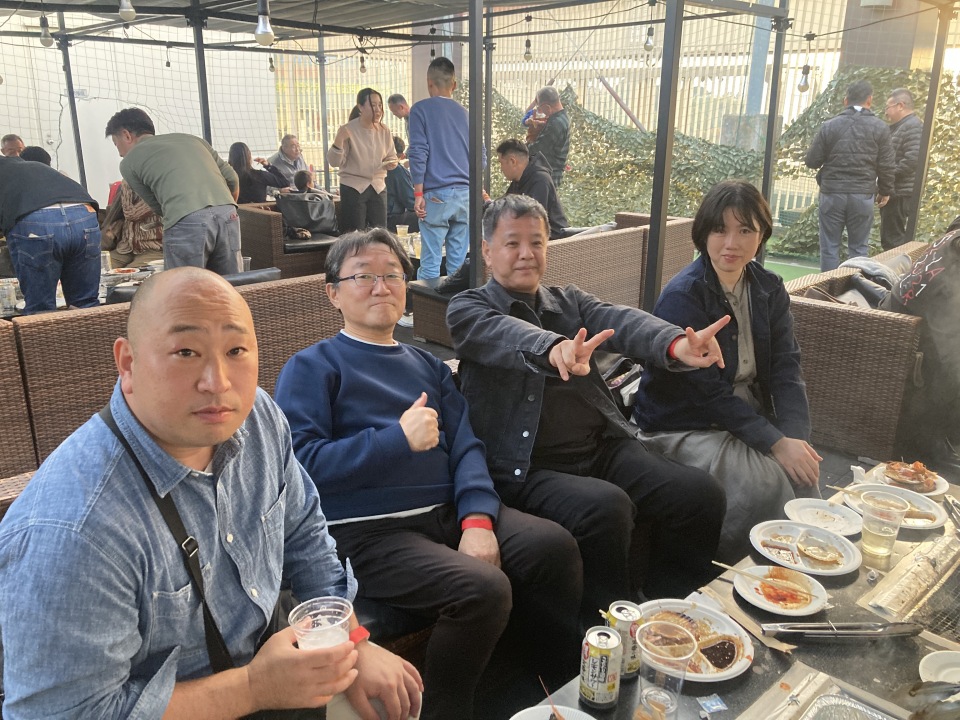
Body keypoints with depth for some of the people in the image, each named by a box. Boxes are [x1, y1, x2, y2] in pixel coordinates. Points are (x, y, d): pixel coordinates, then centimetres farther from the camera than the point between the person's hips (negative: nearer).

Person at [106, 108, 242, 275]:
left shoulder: (129, 162, 17)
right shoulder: (190, 138, 28)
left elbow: (158, 207, 18)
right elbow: (232, 179, 23)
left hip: (186, 223, -4)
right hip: (228, 213, 5)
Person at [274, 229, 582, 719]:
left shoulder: (427, 365, 21)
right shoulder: (312, 367, 3)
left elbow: (464, 446, 10)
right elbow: (300, 462, -12)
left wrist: (477, 519, -9)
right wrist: (399, 438, -16)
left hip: (448, 512, 6)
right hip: (369, 531, -6)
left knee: (555, 545, -13)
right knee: (484, 587, -27)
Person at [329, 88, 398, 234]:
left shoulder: (384, 130, 5)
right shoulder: (348, 130, -7)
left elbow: (392, 156, 17)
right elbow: (335, 162, -9)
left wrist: (392, 163, -6)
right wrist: (338, 141, -25)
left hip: (378, 187, 4)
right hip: (353, 187, -4)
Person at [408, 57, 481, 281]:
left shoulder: (421, 109, 1)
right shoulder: (465, 113, 15)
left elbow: (418, 152, -8)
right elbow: (480, 157, 16)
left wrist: (418, 193, -5)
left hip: (437, 195, -4)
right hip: (466, 195, 5)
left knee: (430, 263, -2)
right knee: (458, 262, 7)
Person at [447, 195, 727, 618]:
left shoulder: (569, 301, 18)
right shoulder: (467, 309, 5)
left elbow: (621, 321, -4)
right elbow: (506, 335, -20)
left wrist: (677, 345, -26)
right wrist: (553, 349, -43)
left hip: (604, 450, 5)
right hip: (526, 469, -5)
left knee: (700, 492, -13)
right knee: (605, 507, -32)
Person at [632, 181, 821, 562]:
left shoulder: (769, 289, 5)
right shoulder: (682, 296, -16)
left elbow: (785, 370, -1)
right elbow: (706, 391, -20)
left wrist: (796, 437, -17)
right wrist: (776, 443, -22)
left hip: (750, 416, 6)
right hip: (682, 427, -6)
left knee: (804, 469, -18)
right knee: (764, 482, -26)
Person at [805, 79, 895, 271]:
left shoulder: (829, 126, -2)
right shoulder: (880, 128, 0)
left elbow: (812, 161, 1)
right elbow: (886, 166, 1)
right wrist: (885, 191, 17)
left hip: (832, 193, 0)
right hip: (863, 195, 1)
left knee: (829, 246, 7)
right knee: (859, 248, 9)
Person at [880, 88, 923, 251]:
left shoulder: (913, 126, -12)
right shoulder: (900, 127, 20)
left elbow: (912, 160, -24)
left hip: (900, 193, -10)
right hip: (896, 192, 10)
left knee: (892, 239, -9)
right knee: (890, 237, 15)